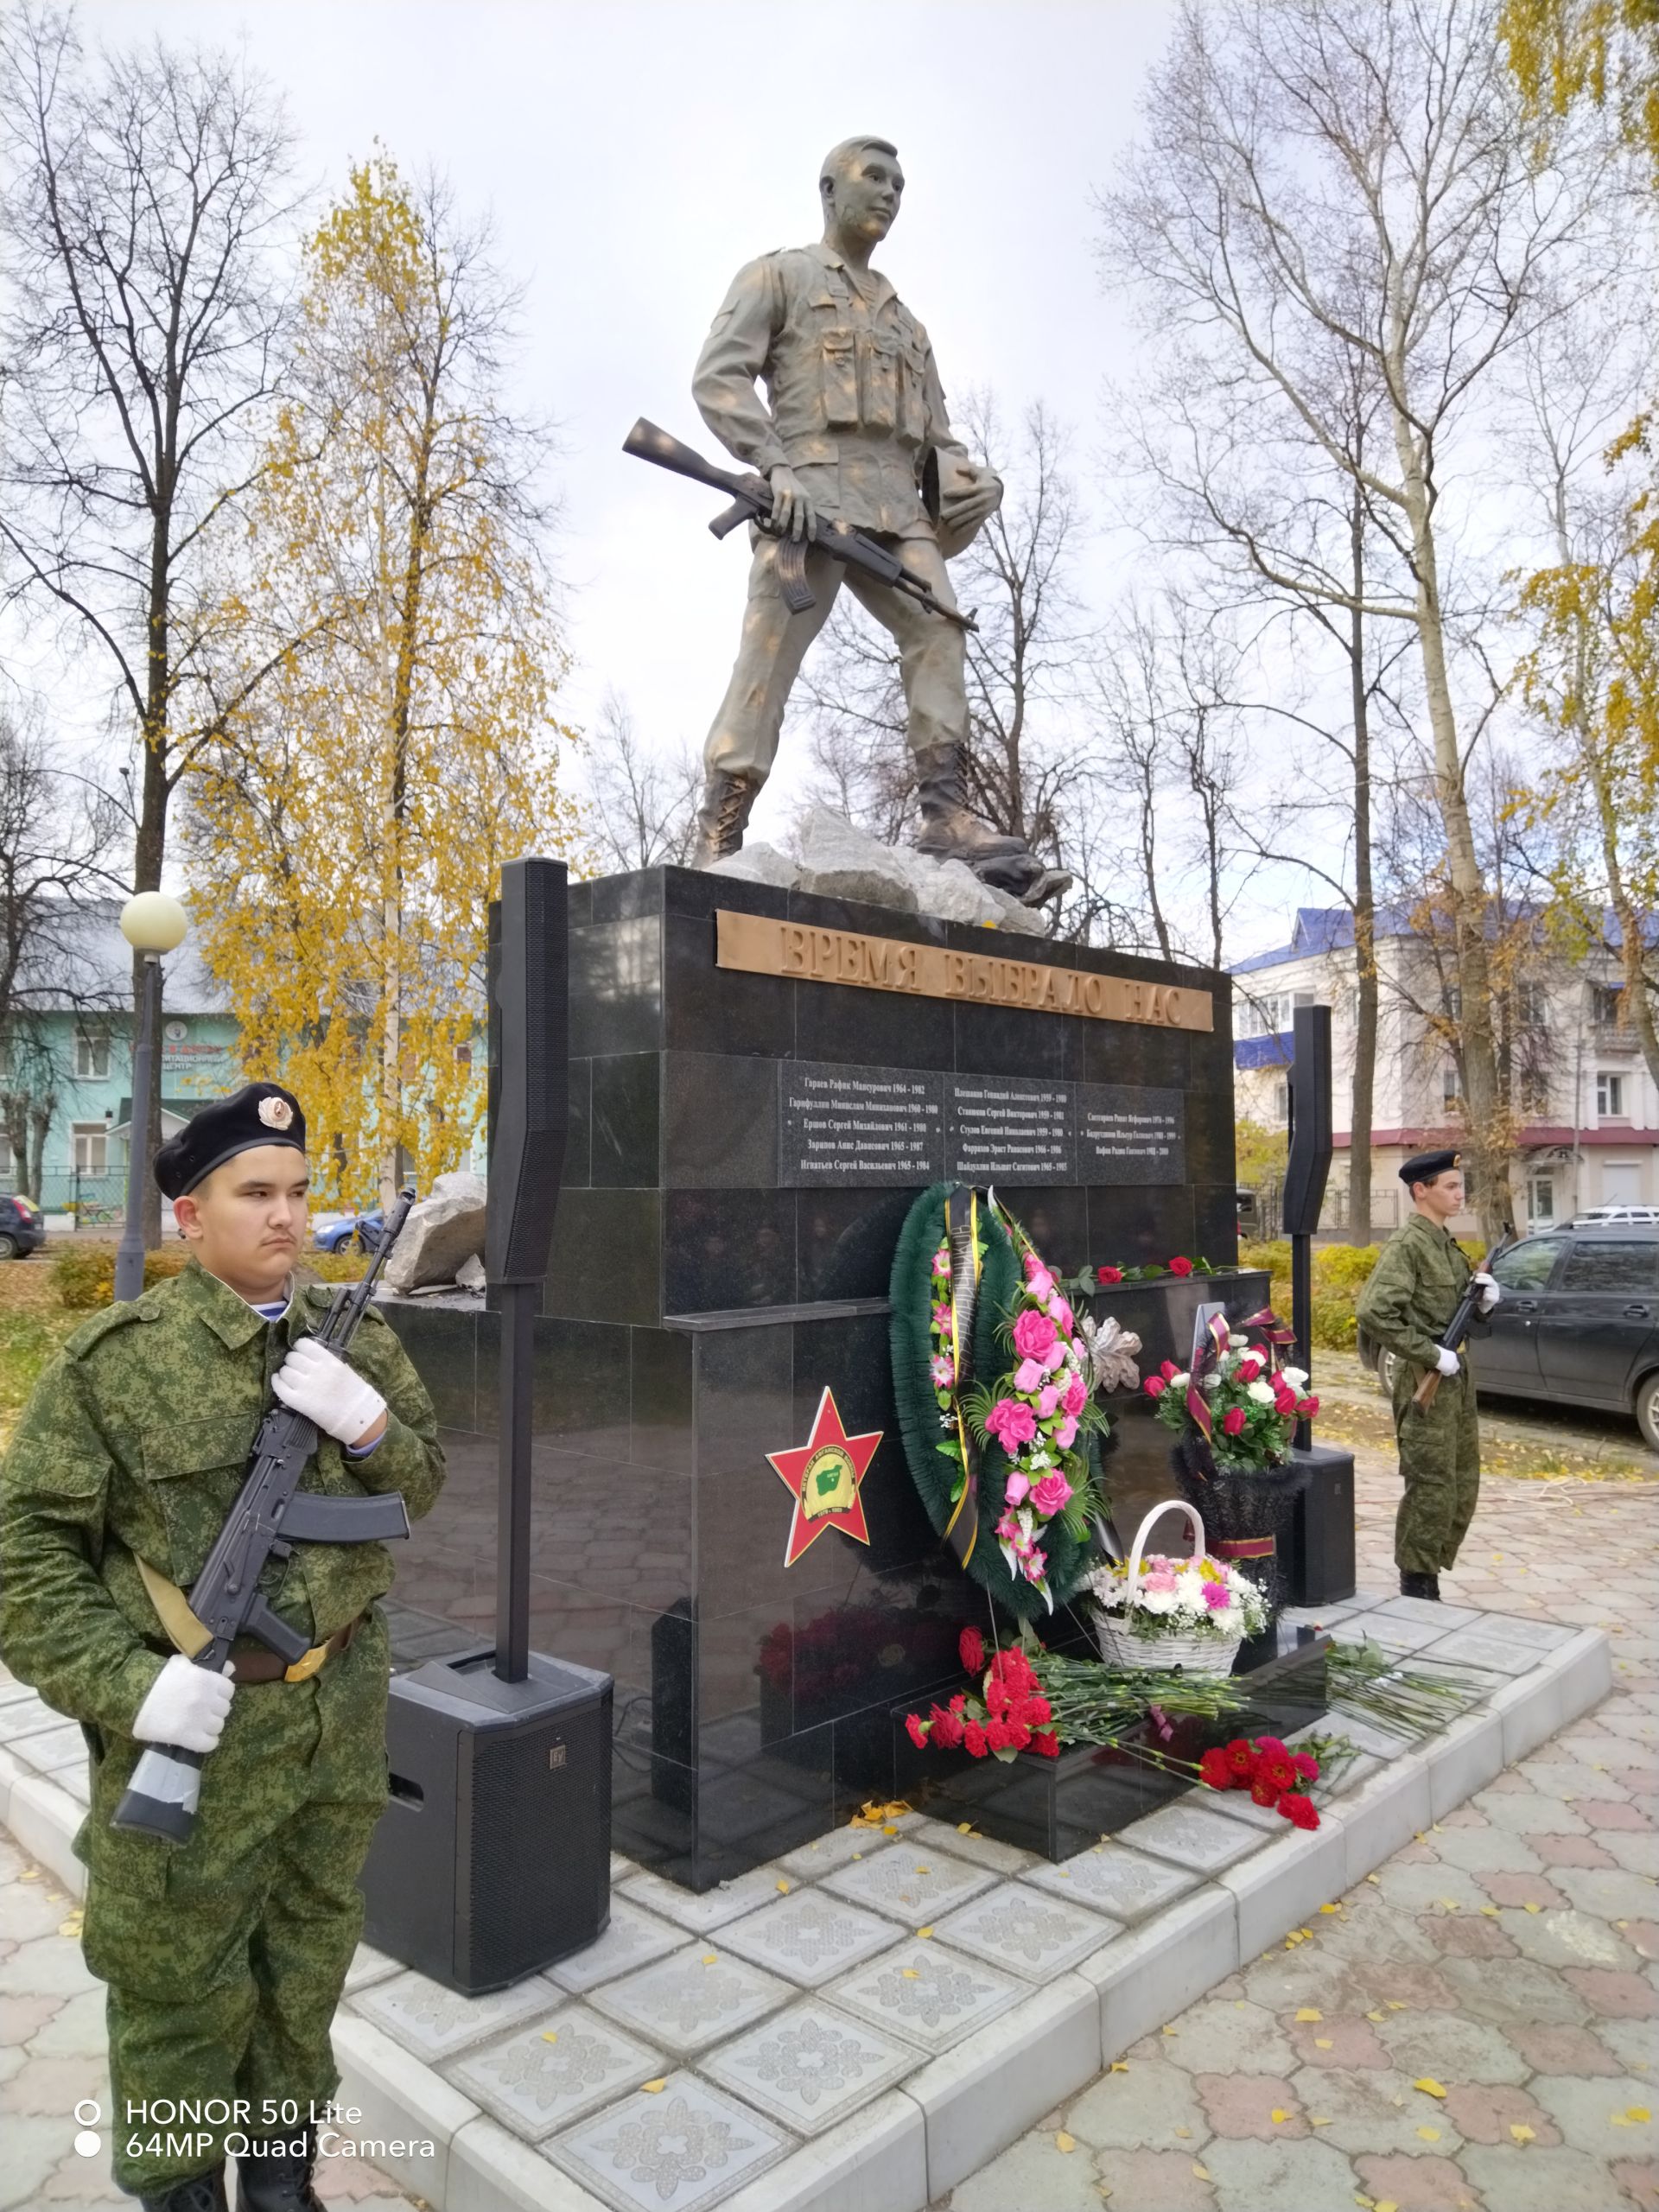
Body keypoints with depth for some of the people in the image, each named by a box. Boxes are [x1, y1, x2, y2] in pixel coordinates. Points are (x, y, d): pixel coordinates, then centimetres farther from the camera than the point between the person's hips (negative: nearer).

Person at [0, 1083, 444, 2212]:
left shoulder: (354, 1337, 1)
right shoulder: (118, 1358, -12)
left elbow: (425, 1481, 6)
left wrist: (367, 1422, -15)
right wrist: (128, 1685, -18)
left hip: (343, 1712, 4)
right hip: (194, 1722, -4)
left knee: (310, 1963, 22)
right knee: (182, 1990, 13)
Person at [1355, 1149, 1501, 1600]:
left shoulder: (1446, 1242, 13)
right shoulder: (1407, 1244, -15)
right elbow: (1374, 1313, -26)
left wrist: (1484, 1296, 1)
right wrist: (1431, 1355, -22)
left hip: (1456, 1376, 9)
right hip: (1426, 1381, -9)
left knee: (1463, 1485, 14)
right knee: (1432, 1489, -3)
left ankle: (1431, 1573, 25)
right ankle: (1417, 1588, 9)